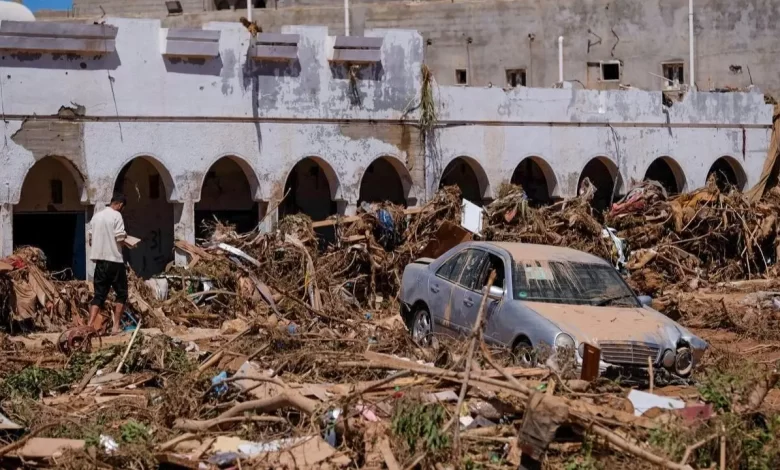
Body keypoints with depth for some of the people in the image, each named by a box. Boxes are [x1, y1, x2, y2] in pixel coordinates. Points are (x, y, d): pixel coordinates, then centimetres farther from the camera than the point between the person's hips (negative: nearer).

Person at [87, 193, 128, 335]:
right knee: (121, 294, 7)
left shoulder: (96, 216, 12)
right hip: (114, 260, -6)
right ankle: (116, 326, 1)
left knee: (99, 295, 7)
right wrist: (125, 236, 5)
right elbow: (120, 239, -16)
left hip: (100, 260, 6)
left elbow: (90, 240, 14)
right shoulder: (116, 216, -9)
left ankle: (90, 326, -6)